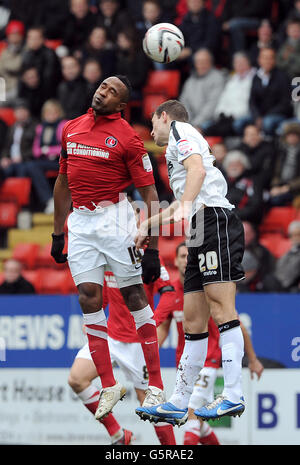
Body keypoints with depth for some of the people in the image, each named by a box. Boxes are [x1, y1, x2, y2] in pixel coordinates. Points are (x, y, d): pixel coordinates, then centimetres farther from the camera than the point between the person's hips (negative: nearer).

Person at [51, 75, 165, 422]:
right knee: (89, 298, -2)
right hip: (80, 221, 5)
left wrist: (152, 250, -11)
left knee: (133, 295, -2)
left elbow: (150, 195, -7)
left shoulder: (127, 137, -6)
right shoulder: (71, 129, 11)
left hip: (115, 218, -5)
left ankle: (155, 386, 3)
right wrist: (57, 233, 20)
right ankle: (109, 387, 3)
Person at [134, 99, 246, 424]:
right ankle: (178, 405, 3)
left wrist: (185, 206, -28)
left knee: (220, 308, -17)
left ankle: (233, 396, -25)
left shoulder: (179, 129, 6)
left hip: (214, 219, -10)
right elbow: (179, 206, 45)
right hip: (201, 233, 10)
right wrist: (148, 225, 53)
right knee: (194, 321, 5)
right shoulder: (177, 149, 34)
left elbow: (198, 168, -15)